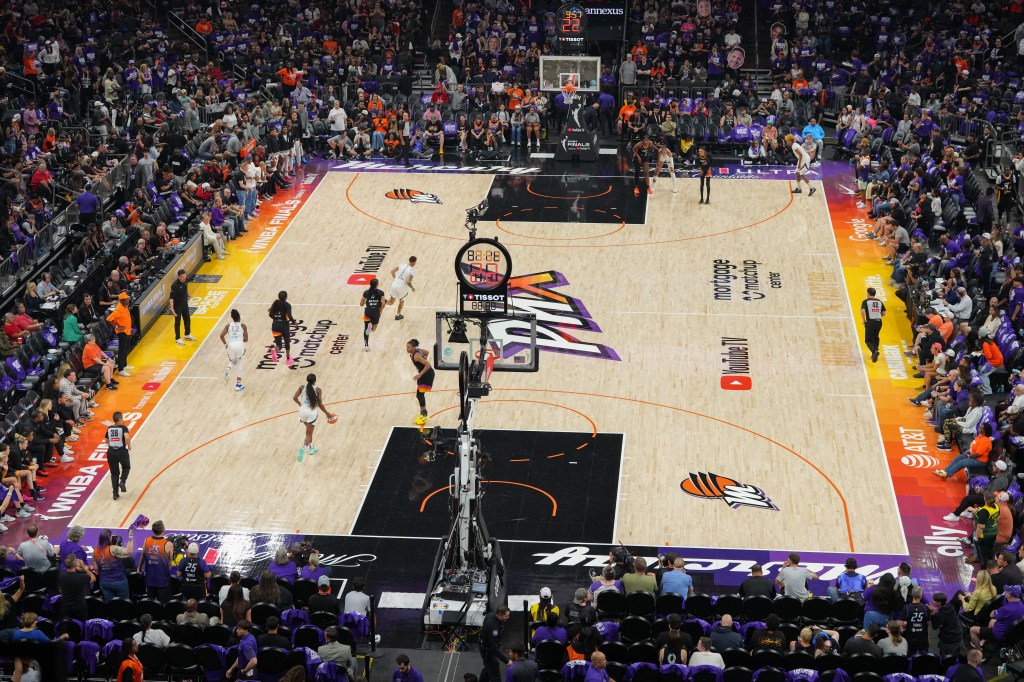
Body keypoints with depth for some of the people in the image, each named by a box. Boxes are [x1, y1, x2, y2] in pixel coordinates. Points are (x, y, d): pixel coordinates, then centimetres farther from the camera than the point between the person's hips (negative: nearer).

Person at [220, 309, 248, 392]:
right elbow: (246, 339, 9)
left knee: (232, 362, 28)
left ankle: (228, 369, -9)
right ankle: (238, 384, 14)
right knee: (239, 364, 19)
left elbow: (222, 335, 0)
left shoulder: (228, 325, 11)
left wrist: (225, 344, 13)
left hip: (230, 346, 1)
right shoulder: (243, 326, 8)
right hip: (240, 345, -1)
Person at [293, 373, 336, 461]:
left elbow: (294, 398, -5)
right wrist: (327, 414, 5)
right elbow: (320, 404, -7)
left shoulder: (302, 387, -1)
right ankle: (303, 448, -22)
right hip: (311, 413, -4)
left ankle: (311, 448, 36)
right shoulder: (318, 390, -8)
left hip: (302, 411, 4)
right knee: (309, 434, 3)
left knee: (309, 430, 28)